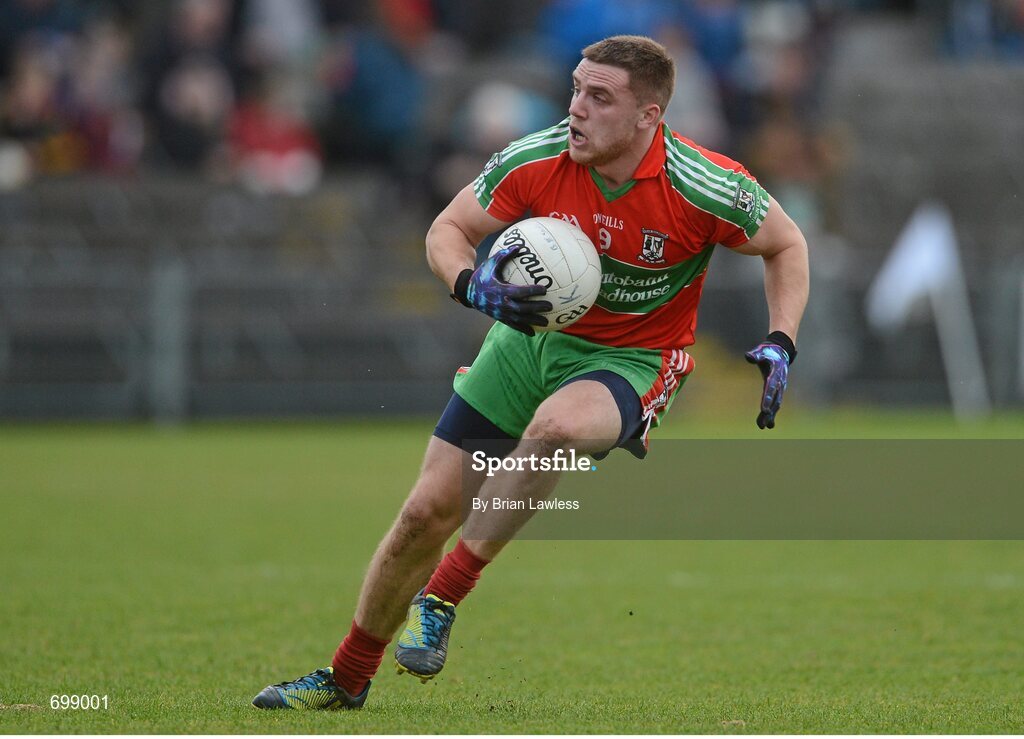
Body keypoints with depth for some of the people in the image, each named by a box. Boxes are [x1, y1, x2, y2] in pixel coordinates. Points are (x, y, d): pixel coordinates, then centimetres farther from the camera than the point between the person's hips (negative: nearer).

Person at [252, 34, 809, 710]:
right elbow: (447, 230, -1)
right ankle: (346, 679, 20)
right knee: (427, 512, -2)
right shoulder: (536, 162, -16)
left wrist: (780, 345, -16)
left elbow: (787, 244, -3)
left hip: (633, 360, -3)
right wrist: (475, 286, -23)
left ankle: (441, 599, -23)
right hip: (532, 334, 3)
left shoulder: (704, 187, -22)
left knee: (554, 426, -38)